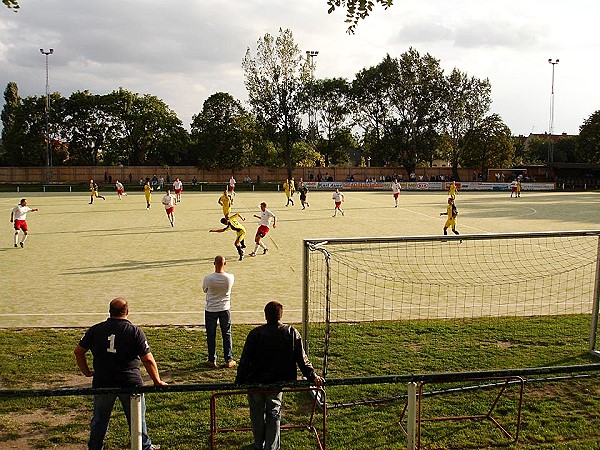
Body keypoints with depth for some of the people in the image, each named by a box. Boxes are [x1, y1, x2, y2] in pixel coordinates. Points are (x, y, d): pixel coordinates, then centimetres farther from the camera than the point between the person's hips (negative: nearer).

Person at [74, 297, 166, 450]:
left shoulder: (96, 330, 1)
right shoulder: (135, 331, -9)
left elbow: (78, 351, 7)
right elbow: (148, 359, -11)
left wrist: (87, 372, 16)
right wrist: (157, 381, -2)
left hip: (102, 382, 2)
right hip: (130, 383, -2)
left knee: (99, 419, 18)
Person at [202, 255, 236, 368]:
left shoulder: (208, 278, -19)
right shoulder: (230, 277, -15)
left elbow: (204, 290, 0)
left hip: (211, 310, -2)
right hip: (225, 308, 2)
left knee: (211, 335, 12)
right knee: (227, 335, 13)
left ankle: (212, 360, 19)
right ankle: (228, 360, 17)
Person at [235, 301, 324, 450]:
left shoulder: (255, 333, -12)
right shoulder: (292, 333, -6)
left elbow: (245, 360, -11)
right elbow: (302, 358, -5)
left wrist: (239, 381, -6)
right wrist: (312, 376, 0)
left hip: (255, 381, -1)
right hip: (278, 382, 1)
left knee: (257, 414, 17)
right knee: (274, 414, 16)